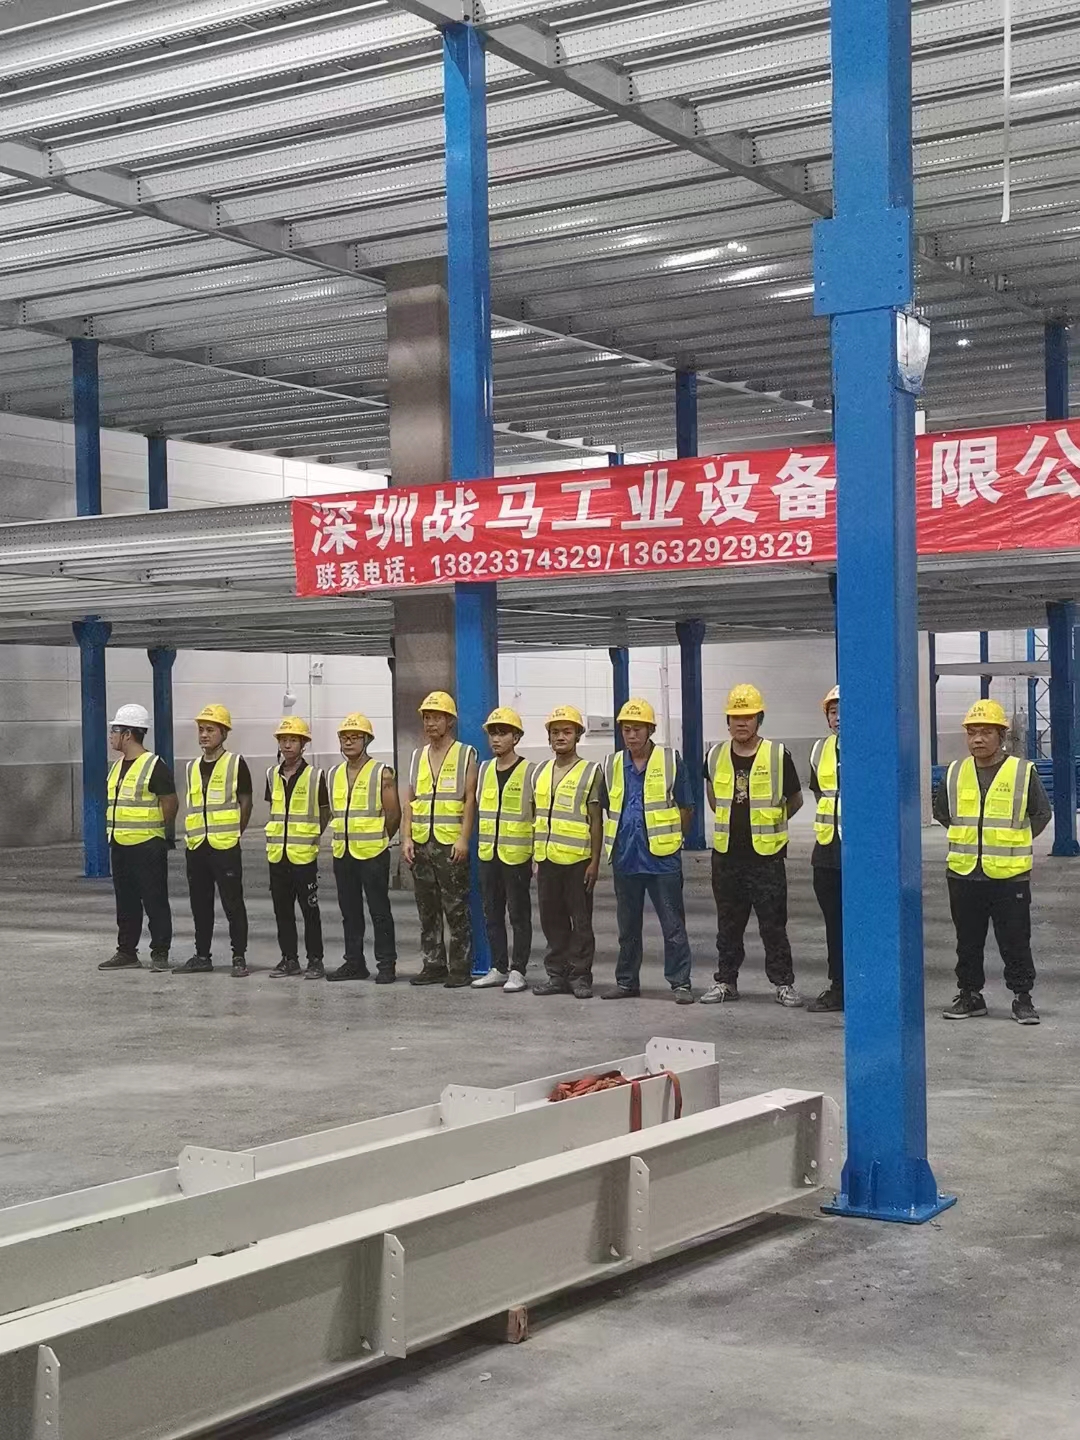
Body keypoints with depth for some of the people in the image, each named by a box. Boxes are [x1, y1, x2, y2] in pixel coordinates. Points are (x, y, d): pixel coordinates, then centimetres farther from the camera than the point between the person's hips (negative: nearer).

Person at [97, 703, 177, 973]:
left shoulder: (154, 766, -11)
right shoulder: (117, 767, 14)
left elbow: (171, 804, -10)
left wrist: (152, 830, 0)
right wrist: (114, 831, 13)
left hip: (147, 847, -8)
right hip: (119, 846, 8)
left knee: (155, 902, -3)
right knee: (126, 903, 12)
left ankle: (160, 954, 2)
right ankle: (127, 953, 18)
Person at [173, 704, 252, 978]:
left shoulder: (235, 764, -3)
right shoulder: (192, 768, 13)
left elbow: (245, 803, -1)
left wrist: (233, 834, -1)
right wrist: (193, 834, 11)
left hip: (225, 847, -6)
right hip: (196, 847, 6)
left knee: (233, 904, -2)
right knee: (200, 905, 11)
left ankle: (239, 958, 3)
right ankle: (202, 956, 19)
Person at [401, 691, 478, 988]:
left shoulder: (465, 755, 1)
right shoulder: (417, 757, 15)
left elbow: (470, 799, -6)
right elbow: (409, 800, 13)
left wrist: (463, 839, -14)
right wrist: (406, 838, 3)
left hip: (451, 846, -5)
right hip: (421, 845, 5)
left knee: (456, 911, -3)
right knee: (427, 910, 9)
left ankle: (460, 968, 2)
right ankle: (433, 965, 16)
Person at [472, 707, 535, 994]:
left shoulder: (529, 772, -7)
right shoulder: (484, 769, 9)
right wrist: (482, 842, 13)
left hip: (517, 855, -6)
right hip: (488, 854, 6)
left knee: (519, 915, 2)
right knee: (492, 915, 10)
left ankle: (518, 971, 7)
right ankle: (499, 968, 19)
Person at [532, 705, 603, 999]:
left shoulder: (590, 772, -3)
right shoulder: (541, 772, 13)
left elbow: (596, 821, -4)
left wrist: (595, 861, -9)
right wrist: (535, 857, 14)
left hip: (577, 859, -5)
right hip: (547, 858, 5)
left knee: (581, 921, 1)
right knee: (552, 920, 9)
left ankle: (580, 975, 8)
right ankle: (557, 974, 18)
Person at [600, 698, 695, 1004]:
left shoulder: (670, 761, -3)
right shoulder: (612, 765, 8)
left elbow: (686, 808, 2)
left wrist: (671, 839, 3)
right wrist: (618, 841, 12)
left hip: (662, 857, -4)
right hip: (625, 858, 4)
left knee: (673, 925, 0)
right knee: (627, 925, 13)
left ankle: (680, 982, 5)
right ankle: (626, 981, 23)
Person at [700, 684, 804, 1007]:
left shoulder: (777, 755, -5)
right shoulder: (716, 757, 4)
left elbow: (795, 800, 7)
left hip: (766, 856, -3)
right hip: (726, 855, 3)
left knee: (773, 925, 1)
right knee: (728, 925, 12)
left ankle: (783, 983, 9)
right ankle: (725, 981, 20)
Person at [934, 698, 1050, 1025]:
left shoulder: (1023, 772, -5)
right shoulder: (955, 773, 4)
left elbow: (1041, 814, 4)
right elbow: (940, 810, 19)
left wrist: (1014, 841, 4)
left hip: (1010, 876, -3)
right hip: (963, 874, 3)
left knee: (1015, 943, 3)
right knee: (968, 942, 12)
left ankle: (1022, 998, 12)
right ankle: (969, 995, 22)